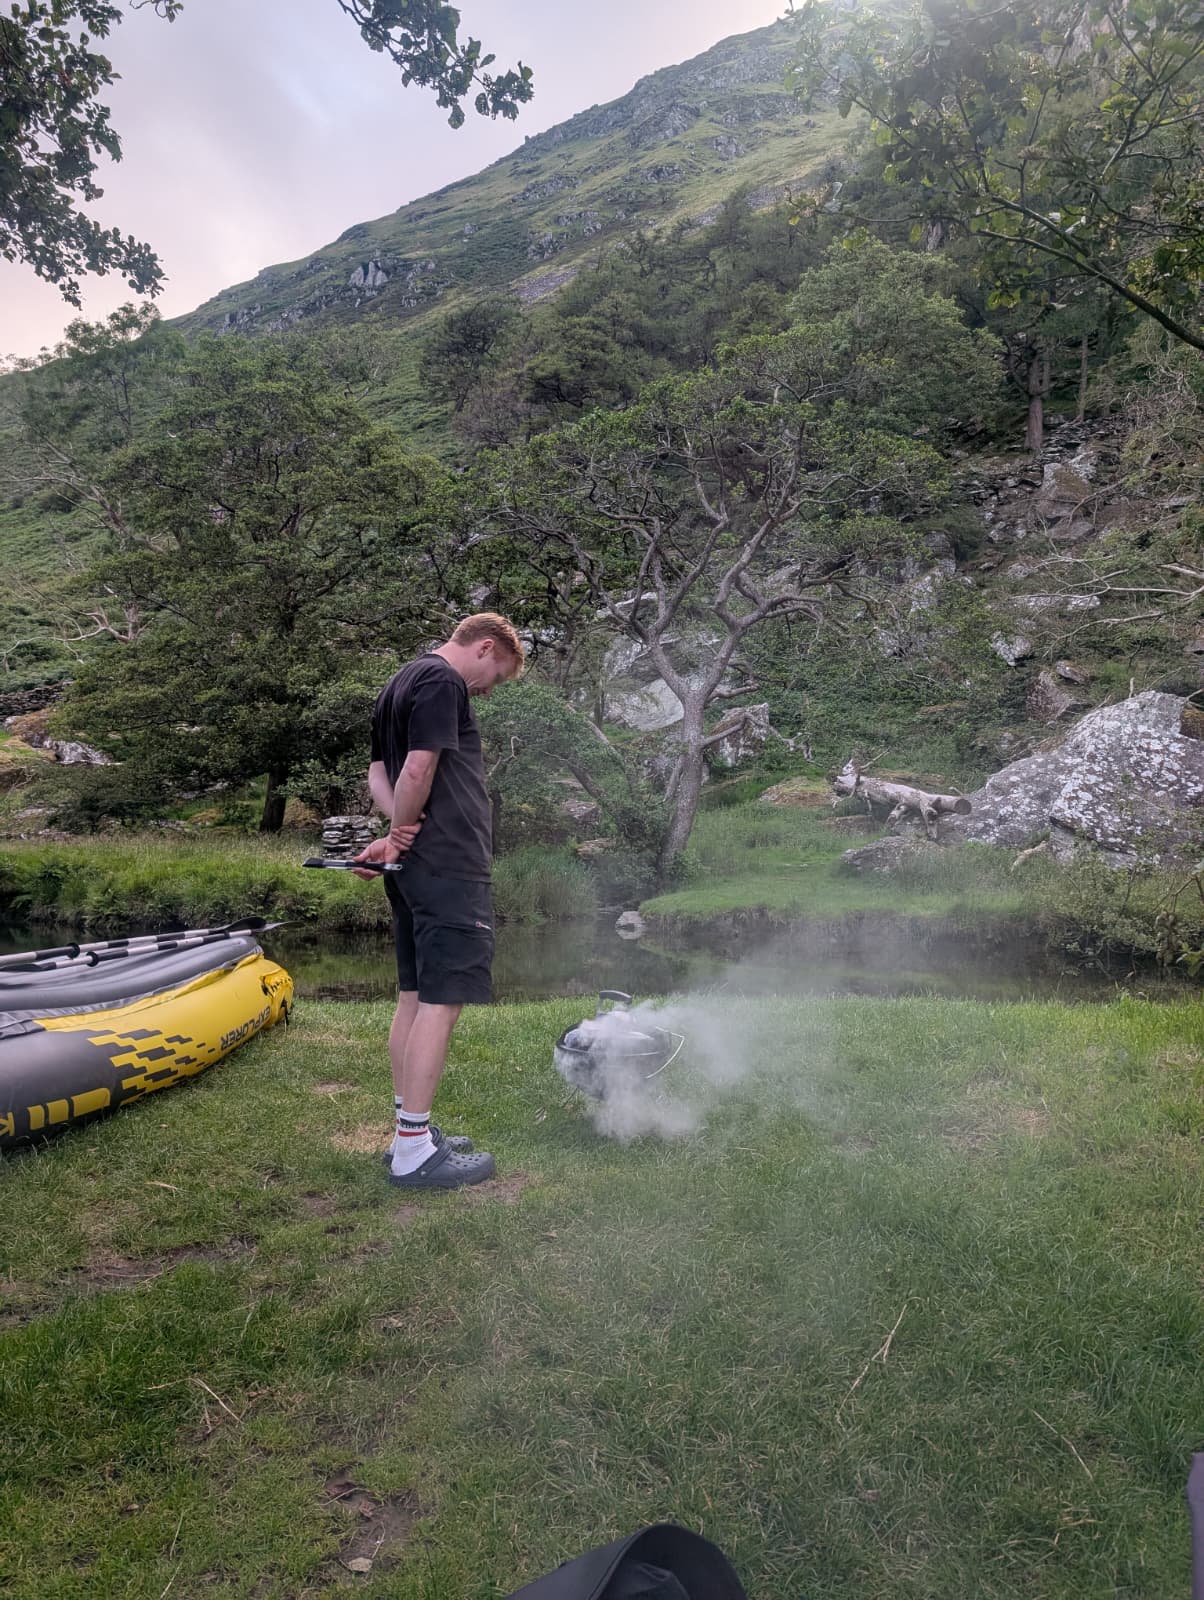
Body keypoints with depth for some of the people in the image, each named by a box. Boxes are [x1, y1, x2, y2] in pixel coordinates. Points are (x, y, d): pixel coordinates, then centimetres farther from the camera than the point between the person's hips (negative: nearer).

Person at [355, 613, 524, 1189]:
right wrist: (400, 834, -3)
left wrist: (398, 830, -1)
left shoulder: (400, 683, 21)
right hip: (448, 866, -10)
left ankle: (410, 1130, 22)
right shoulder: (443, 681, -10)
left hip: (414, 867, 10)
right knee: (441, 1000, -6)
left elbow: (378, 774, 18)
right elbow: (418, 771, -19)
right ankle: (414, 1151, 0)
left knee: (414, 997, 13)